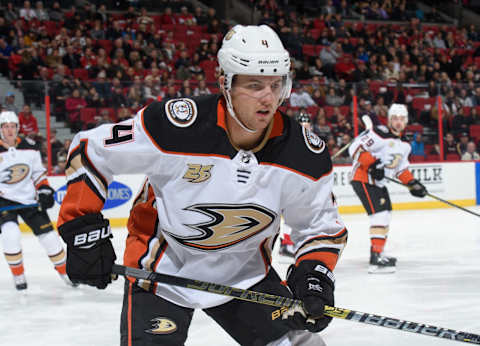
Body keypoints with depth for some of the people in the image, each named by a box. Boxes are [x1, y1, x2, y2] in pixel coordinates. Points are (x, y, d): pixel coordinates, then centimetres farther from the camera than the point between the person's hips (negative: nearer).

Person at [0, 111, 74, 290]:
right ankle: (18, 274, -5)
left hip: (29, 199, 3)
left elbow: (38, 172, 12)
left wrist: (44, 190, 2)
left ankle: (65, 271, 19)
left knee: (48, 235, 0)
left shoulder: (29, 147, 0)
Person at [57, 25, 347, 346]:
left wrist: (314, 273, -17)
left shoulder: (304, 152, -14)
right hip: (162, 269, -3)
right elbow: (89, 152, -13)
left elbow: (323, 226, 1)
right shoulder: (175, 125, -26)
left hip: (245, 272, 3)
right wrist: (84, 230, -17)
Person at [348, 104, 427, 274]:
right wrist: (372, 164, -29)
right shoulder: (380, 134, -18)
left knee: (386, 215, 20)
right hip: (363, 178, -10)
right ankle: (376, 259, -26)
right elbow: (355, 147, -22)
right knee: (380, 214, -21)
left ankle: (376, 252, 35)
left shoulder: (404, 144, 11)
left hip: (378, 181, 10)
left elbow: (401, 168, 22)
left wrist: (412, 183, 9)